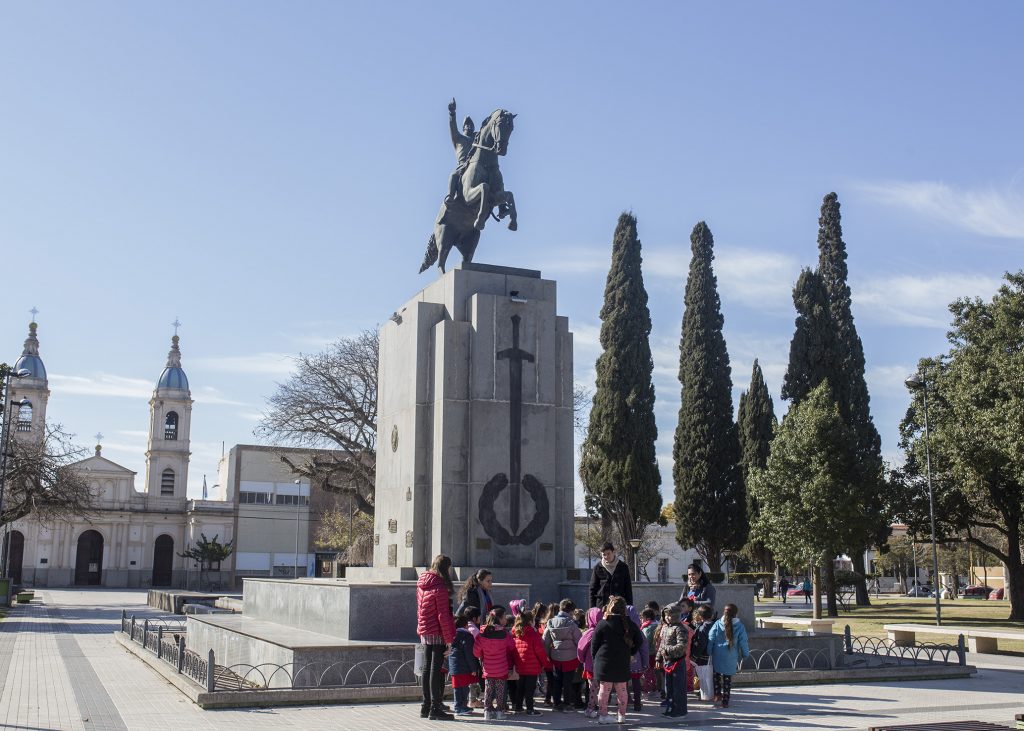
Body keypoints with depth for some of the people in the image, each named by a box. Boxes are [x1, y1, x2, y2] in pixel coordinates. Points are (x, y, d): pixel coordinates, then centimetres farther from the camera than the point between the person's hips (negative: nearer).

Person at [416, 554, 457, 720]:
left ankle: (426, 706, 20)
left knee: (427, 668, 13)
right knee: (436, 669, -4)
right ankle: (435, 708, -2)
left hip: (424, 632, 8)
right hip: (437, 633, -8)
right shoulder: (440, 587, -16)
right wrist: (449, 638, -13)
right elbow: (443, 615, -17)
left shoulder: (421, 585, 9)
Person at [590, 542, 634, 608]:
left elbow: (628, 588, 9)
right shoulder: (598, 568, 4)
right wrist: (592, 608, 2)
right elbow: (592, 589, 8)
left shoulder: (623, 567, 5)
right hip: (601, 605, 0)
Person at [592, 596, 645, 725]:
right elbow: (639, 641, 7)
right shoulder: (629, 624, 2)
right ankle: (622, 715, 17)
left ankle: (602, 714, 6)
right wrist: (630, 652, 15)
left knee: (604, 689, 5)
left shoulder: (603, 624, -7)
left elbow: (594, 644, -4)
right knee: (622, 689, 13)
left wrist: (595, 658, 8)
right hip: (623, 664, 2)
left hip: (604, 662, -2)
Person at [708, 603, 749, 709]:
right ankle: (725, 702, 15)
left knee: (717, 676, 24)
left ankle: (717, 695, 19)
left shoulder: (717, 624, -6)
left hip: (717, 658, 1)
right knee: (727, 680, 11)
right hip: (731, 659, -1)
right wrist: (745, 654, 13)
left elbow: (710, 640, -6)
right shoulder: (739, 627, -9)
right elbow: (743, 644, -4)